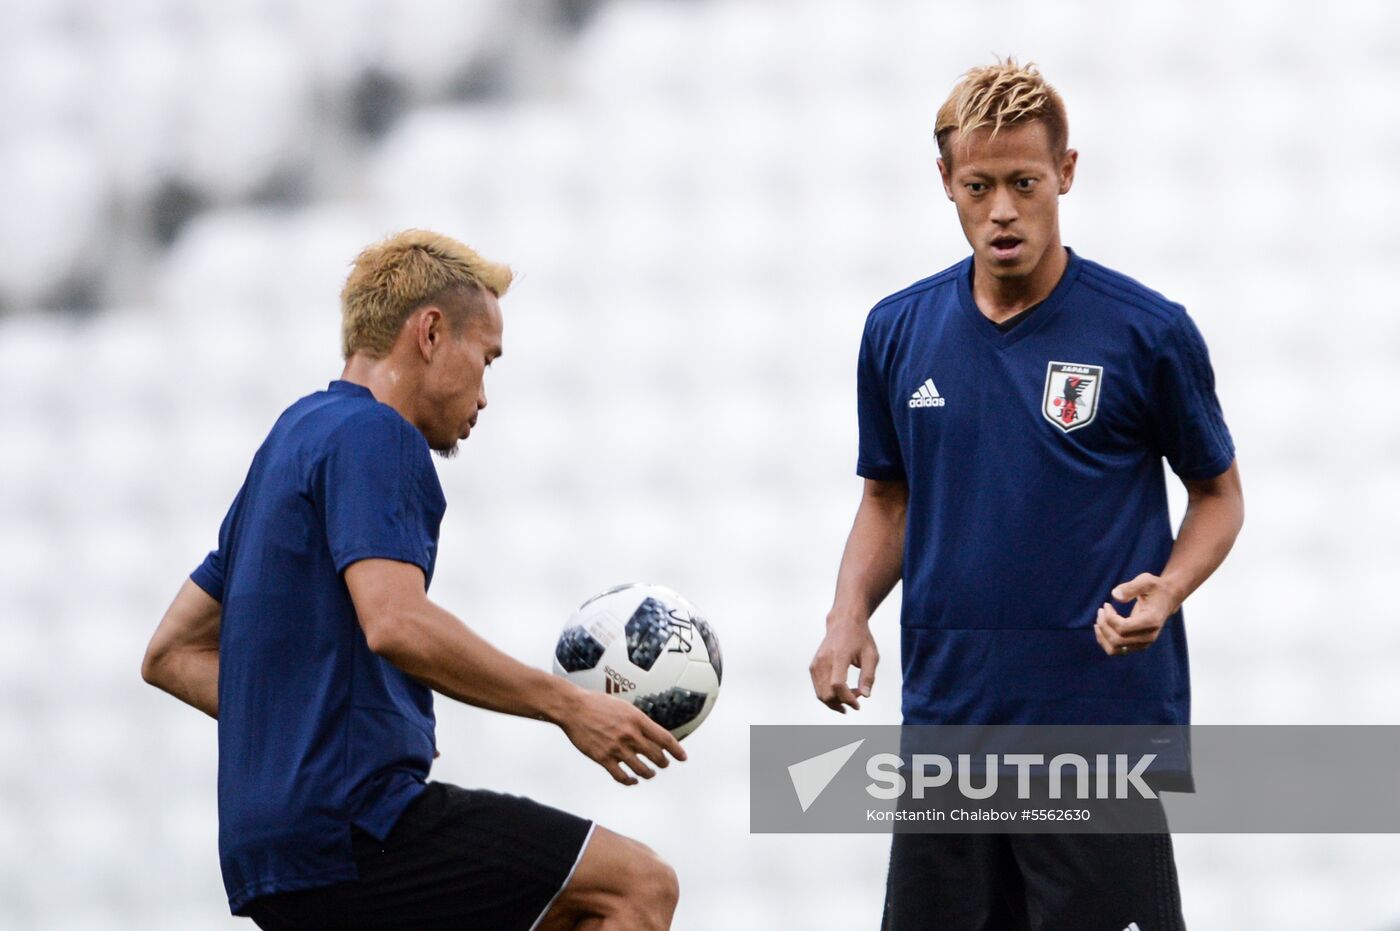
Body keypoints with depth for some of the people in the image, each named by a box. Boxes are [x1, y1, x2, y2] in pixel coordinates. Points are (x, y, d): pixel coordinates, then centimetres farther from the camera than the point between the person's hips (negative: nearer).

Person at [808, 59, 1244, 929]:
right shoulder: (898, 331, 6)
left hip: (1104, 726, -4)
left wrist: (1166, 591, -15)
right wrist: (849, 615, 0)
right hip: (947, 721, 4)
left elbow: (1218, 491, 5)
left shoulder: (1148, 330, -6)